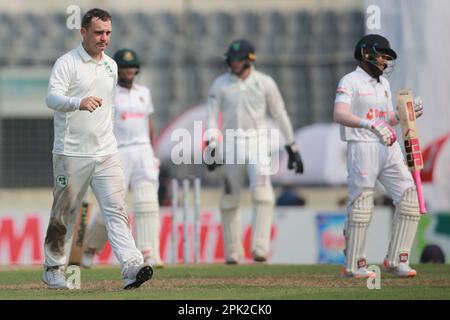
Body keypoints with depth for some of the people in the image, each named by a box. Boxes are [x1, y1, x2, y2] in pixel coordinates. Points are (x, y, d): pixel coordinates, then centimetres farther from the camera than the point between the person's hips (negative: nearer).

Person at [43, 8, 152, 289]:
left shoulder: (111, 66, 14)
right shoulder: (67, 63, -7)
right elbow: (52, 97, -22)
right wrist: (79, 103, -41)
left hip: (106, 154, 5)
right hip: (72, 154, -5)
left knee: (116, 209, -9)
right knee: (64, 214, 5)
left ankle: (132, 267, -21)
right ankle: (53, 269, 21)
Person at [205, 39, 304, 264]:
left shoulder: (265, 83, 3)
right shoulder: (220, 84, 4)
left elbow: (280, 115, 8)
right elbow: (211, 117, 0)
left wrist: (292, 148, 8)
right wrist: (211, 148, -13)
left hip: (257, 143, -1)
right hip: (231, 144, 2)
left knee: (262, 192, -20)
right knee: (230, 199, 3)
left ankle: (260, 248, -26)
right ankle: (233, 252, 13)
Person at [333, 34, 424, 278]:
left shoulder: (383, 83, 18)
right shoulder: (350, 81, -7)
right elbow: (339, 115, -24)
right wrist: (369, 124, -38)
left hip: (389, 148, 7)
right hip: (362, 147, -7)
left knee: (409, 199, -1)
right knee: (361, 205, -7)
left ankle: (396, 261, 5)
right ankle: (353, 265, 2)